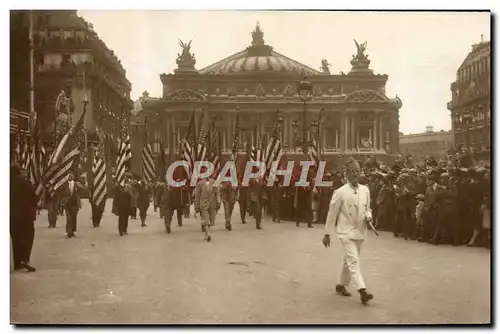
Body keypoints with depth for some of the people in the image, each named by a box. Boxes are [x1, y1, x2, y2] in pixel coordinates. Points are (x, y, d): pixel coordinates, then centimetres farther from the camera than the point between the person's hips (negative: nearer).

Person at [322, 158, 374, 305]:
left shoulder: (365, 190, 3)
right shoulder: (340, 192, -11)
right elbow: (332, 213, -5)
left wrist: (368, 216, -8)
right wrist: (327, 234, -2)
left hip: (360, 231, 5)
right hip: (346, 231, -5)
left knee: (348, 260, 17)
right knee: (354, 260, -14)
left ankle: (341, 284, 33)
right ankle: (362, 290, -20)